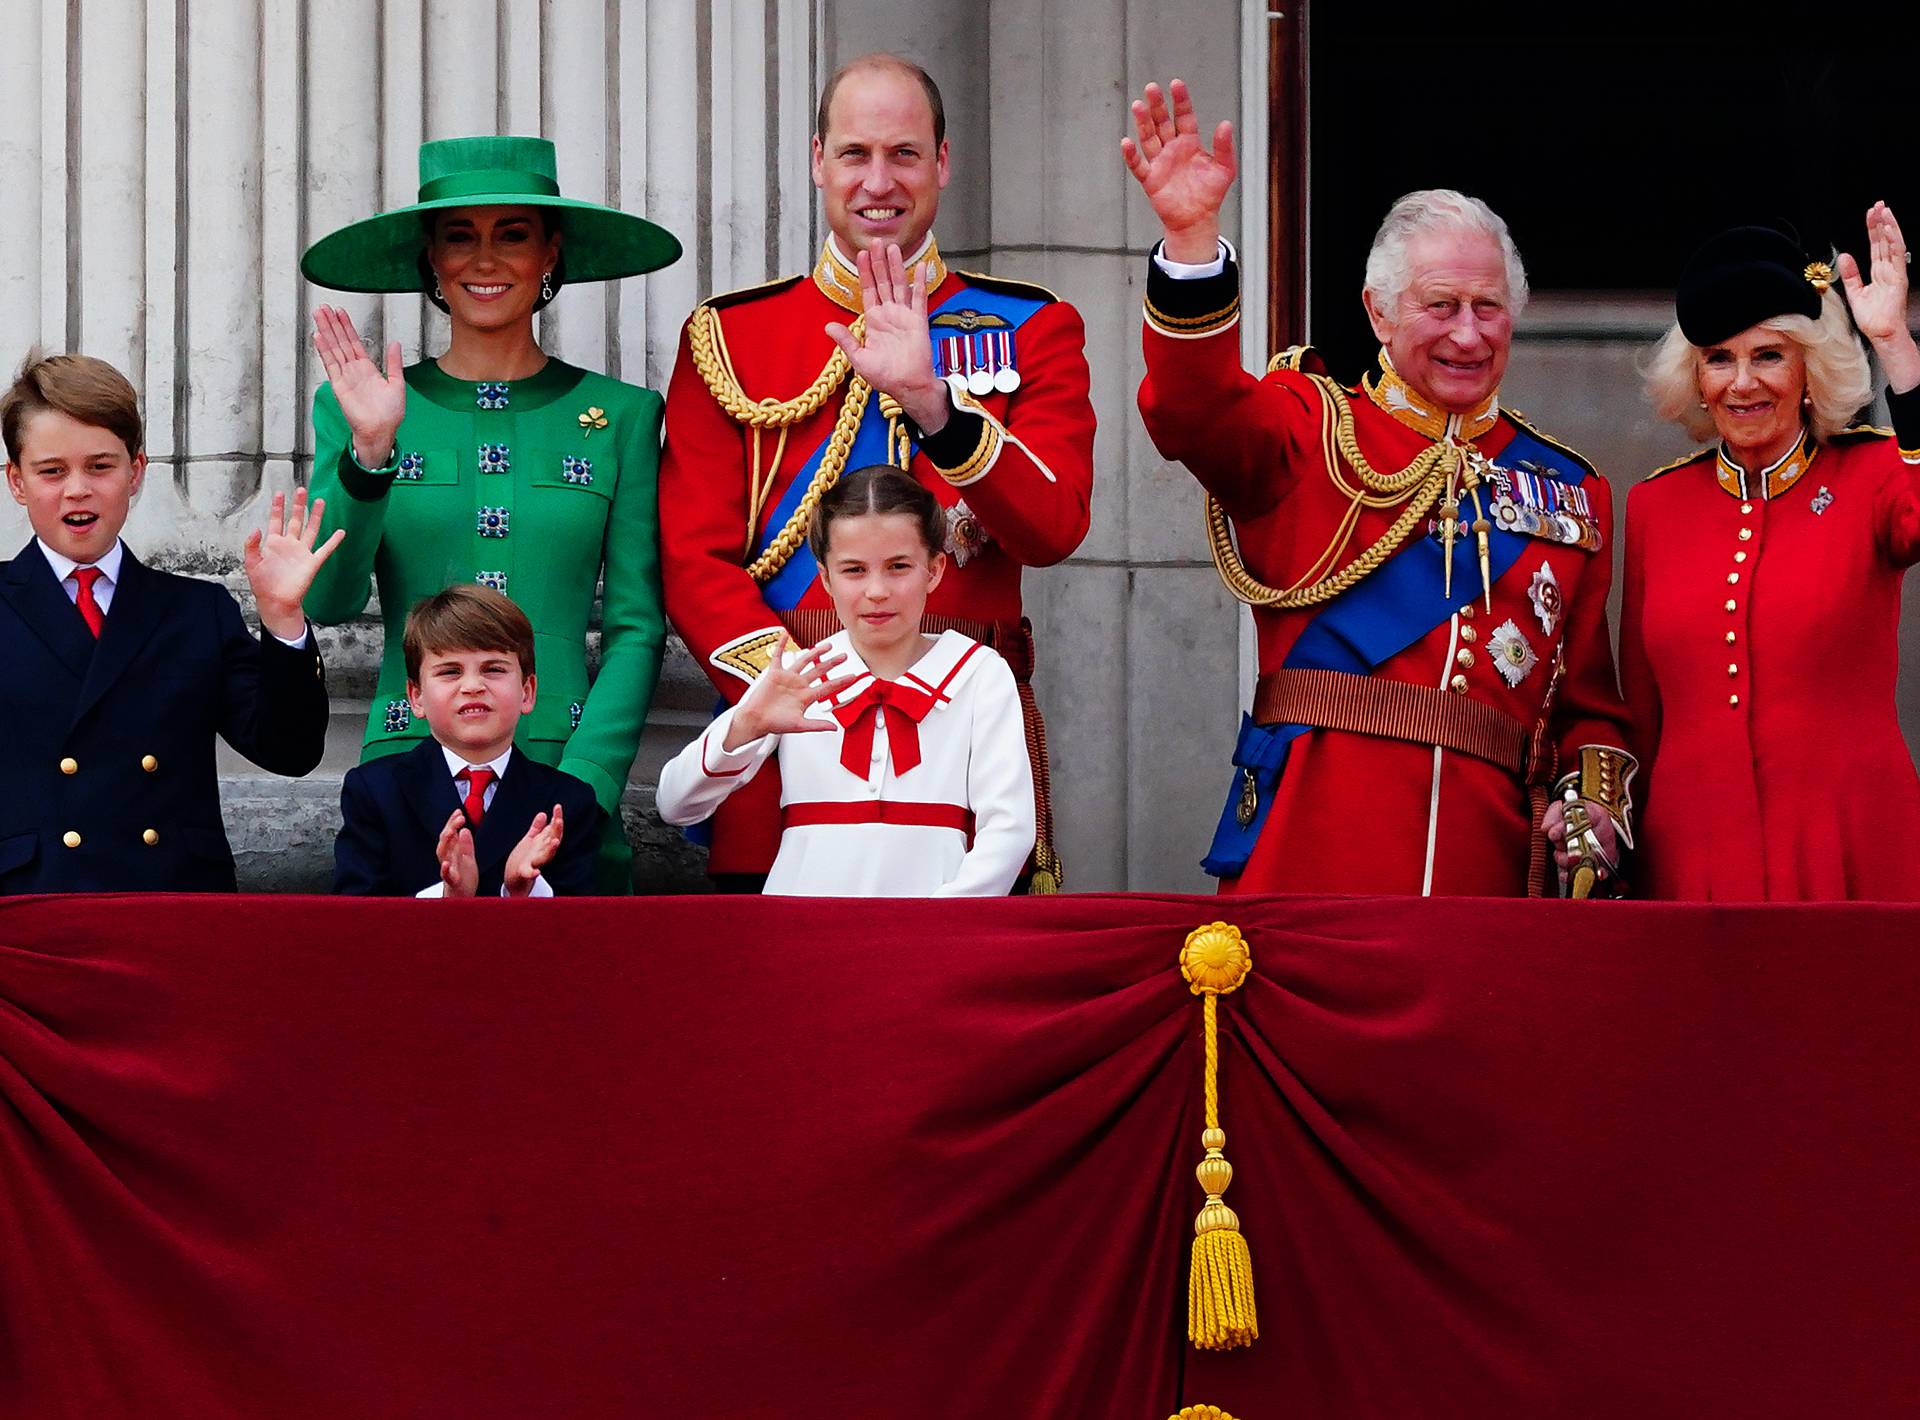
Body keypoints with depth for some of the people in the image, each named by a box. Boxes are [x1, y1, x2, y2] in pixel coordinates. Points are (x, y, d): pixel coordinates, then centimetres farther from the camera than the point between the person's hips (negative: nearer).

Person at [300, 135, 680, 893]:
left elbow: (636, 629, 4)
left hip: (567, 779, 0)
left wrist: (581, 788, -9)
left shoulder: (619, 415, 7)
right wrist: (368, 453, -16)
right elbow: (329, 601, -3)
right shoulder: (360, 411, 7)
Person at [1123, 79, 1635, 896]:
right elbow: (1194, 415, -14)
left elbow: (1588, 693, 19)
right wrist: (1192, 238, -27)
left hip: (1488, 852, 3)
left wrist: (1594, 800, -1)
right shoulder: (1313, 427, 9)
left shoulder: (1569, 490, 18)